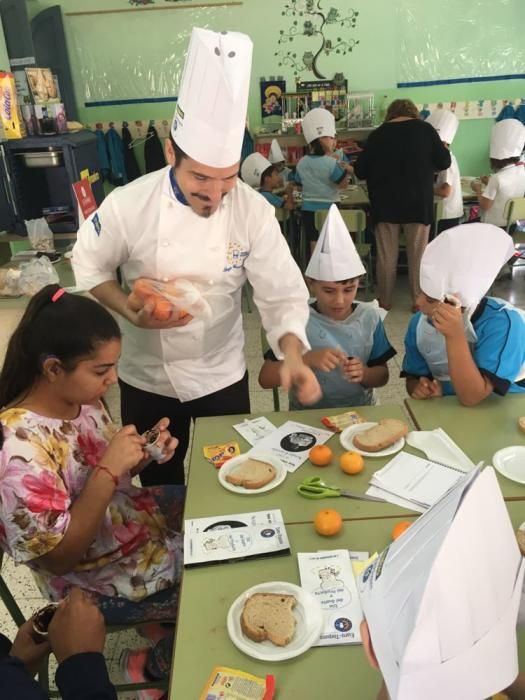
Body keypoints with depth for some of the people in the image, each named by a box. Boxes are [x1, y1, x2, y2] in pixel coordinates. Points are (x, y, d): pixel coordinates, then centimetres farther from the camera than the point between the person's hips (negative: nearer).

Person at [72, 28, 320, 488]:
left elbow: (283, 294, -18)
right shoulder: (128, 205, -19)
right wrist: (132, 312, -22)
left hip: (223, 375, 1)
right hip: (147, 377, 0)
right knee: (159, 482, 20)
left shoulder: (253, 211, -17)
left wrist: (292, 355, -36)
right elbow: (89, 267, -4)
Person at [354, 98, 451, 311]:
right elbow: (444, 163, 2)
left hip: (385, 205, 0)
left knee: (386, 256, 8)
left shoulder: (377, 134, -1)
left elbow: (360, 171, 3)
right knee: (417, 255, 7)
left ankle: (385, 301, 15)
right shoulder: (425, 129, -1)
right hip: (418, 203, 0)